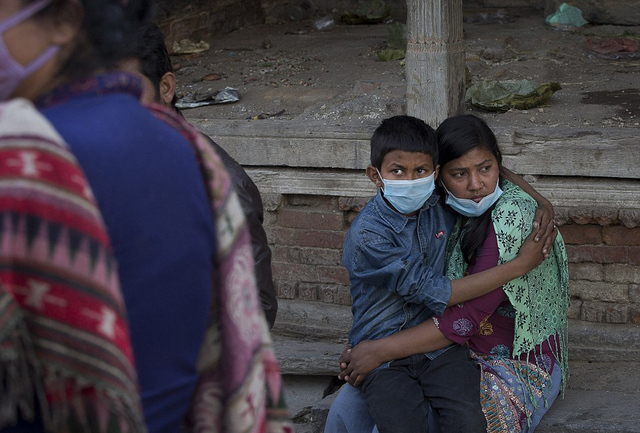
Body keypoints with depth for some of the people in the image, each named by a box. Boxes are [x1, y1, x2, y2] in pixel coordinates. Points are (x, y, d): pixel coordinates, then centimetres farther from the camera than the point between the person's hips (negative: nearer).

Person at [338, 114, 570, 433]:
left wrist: (380, 351, -24)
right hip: (460, 353, 8)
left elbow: (467, 318, -27)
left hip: (520, 366, -8)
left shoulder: (511, 214, -23)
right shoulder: (454, 211, 3)